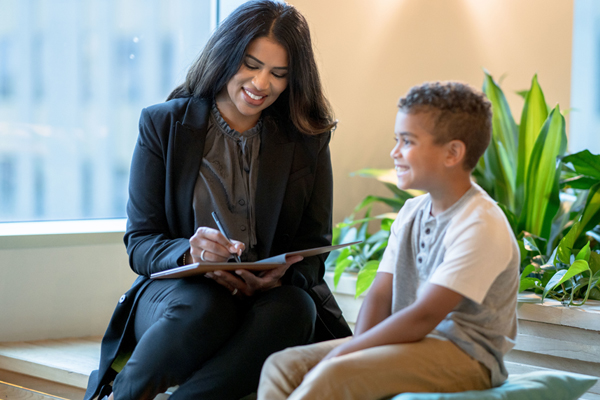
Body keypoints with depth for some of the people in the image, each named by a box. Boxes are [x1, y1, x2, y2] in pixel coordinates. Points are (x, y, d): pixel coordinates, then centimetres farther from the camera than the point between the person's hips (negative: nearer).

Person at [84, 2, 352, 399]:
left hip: (271, 294, 2)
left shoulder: (309, 140, 9)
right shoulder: (162, 124, 5)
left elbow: (313, 251, 7)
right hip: (175, 289, -1)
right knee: (204, 306, -37)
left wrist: (281, 275, -18)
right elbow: (140, 242, 1)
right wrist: (189, 253, -23)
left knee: (294, 307, -34)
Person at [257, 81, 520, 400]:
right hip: (411, 343, 9)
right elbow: (379, 295, 7)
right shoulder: (411, 214, 13)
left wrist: (342, 354, -20)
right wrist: (358, 348, -13)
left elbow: (424, 316, -21)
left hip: (465, 358, -8)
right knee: (284, 365, -7)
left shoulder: (480, 227, -16)